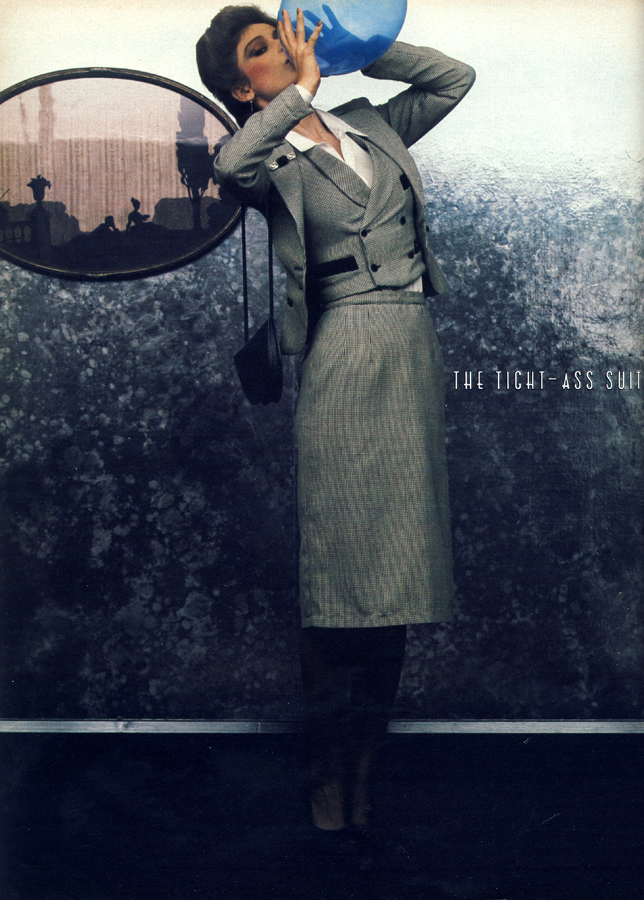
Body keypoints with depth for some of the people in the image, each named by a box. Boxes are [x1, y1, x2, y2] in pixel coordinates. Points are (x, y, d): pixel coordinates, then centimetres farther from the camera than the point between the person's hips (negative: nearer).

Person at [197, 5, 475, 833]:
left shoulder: (370, 126, 18)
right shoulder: (271, 160, 1)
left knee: (396, 559, 5)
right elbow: (231, 165, -23)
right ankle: (331, 764, 6)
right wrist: (303, 89, -11)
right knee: (341, 560, -5)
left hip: (414, 349, 6)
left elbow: (454, 76, 23)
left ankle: (367, 756, 15)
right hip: (346, 355, -6)